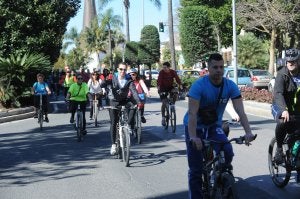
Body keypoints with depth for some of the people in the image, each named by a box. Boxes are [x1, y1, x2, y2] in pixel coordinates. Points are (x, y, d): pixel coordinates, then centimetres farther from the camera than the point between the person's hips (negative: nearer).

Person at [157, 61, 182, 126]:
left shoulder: (173, 72, -9)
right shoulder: (161, 72, -14)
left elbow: (177, 78, -20)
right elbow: (159, 80, -26)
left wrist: (180, 85, -38)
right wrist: (158, 87, -44)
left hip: (170, 87, 2)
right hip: (163, 88, -2)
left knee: (175, 92, -31)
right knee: (164, 103, -11)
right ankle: (163, 118, 1)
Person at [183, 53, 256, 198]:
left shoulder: (230, 86, -13)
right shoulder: (199, 86, -24)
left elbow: (240, 111, -20)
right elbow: (192, 113, -32)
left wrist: (248, 132, -35)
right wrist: (193, 137, -45)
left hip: (214, 126, 3)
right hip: (195, 127, -3)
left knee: (227, 152, -23)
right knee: (196, 169, -4)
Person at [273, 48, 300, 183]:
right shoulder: (282, 74, -15)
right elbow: (278, 93, -28)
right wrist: (284, 110, -45)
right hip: (283, 107, -3)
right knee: (282, 122, -36)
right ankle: (279, 149, -13)